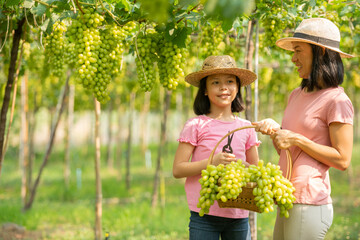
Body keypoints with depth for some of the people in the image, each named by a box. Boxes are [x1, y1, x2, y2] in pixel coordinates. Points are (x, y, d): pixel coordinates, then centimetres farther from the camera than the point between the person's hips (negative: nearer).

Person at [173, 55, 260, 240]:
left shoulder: (246, 128, 9)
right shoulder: (196, 126, -2)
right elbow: (177, 169, -5)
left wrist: (242, 166, -7)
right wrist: (211, 162, -18)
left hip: (238, 215, 4)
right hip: (204, 216, -3)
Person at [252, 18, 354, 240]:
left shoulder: (337, 101, -10)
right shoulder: (297, 95, 13)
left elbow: (342, 160, -13)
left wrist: (297, 139, -14)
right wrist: (274, 130, 0)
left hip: (310, 205, -8)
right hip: (287, 202, 8)